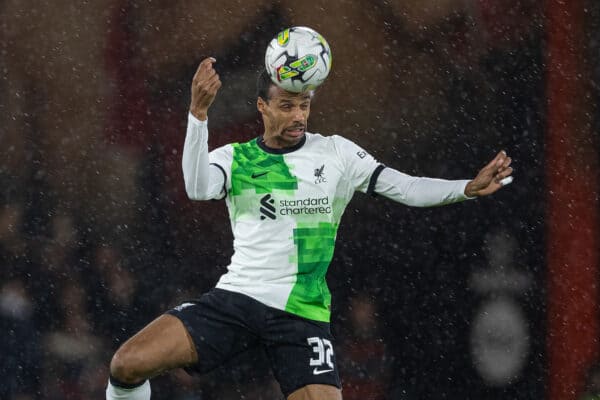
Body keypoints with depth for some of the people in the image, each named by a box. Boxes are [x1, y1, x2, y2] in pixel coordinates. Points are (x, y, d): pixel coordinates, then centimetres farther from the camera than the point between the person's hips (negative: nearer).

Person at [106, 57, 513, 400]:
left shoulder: (336, 153, 4)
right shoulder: (234, 158, 4)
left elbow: (407, 188, -1)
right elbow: (198, 188, -17)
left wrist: (468, 188, -17)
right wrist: (198, 116, -30)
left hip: (301, 313, 0)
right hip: (234, 297, 0)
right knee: (127, 365, -15)